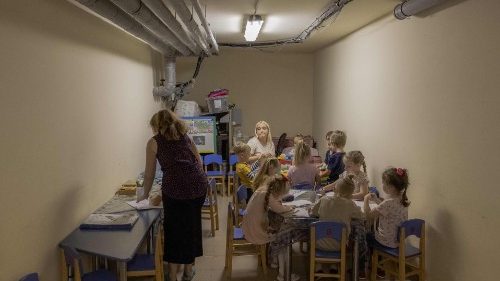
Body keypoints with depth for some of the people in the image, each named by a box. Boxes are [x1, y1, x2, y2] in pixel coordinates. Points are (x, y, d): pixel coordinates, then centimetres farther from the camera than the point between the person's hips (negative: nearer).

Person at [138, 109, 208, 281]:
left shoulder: (154, 142, 10)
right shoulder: (185, 137, 21)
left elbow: (149, 173, 13)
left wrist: (145, 195, 26)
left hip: (175, 187, -4)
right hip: (199, 184, 4)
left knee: (174, 229, 12)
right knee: (192, 226, 18)